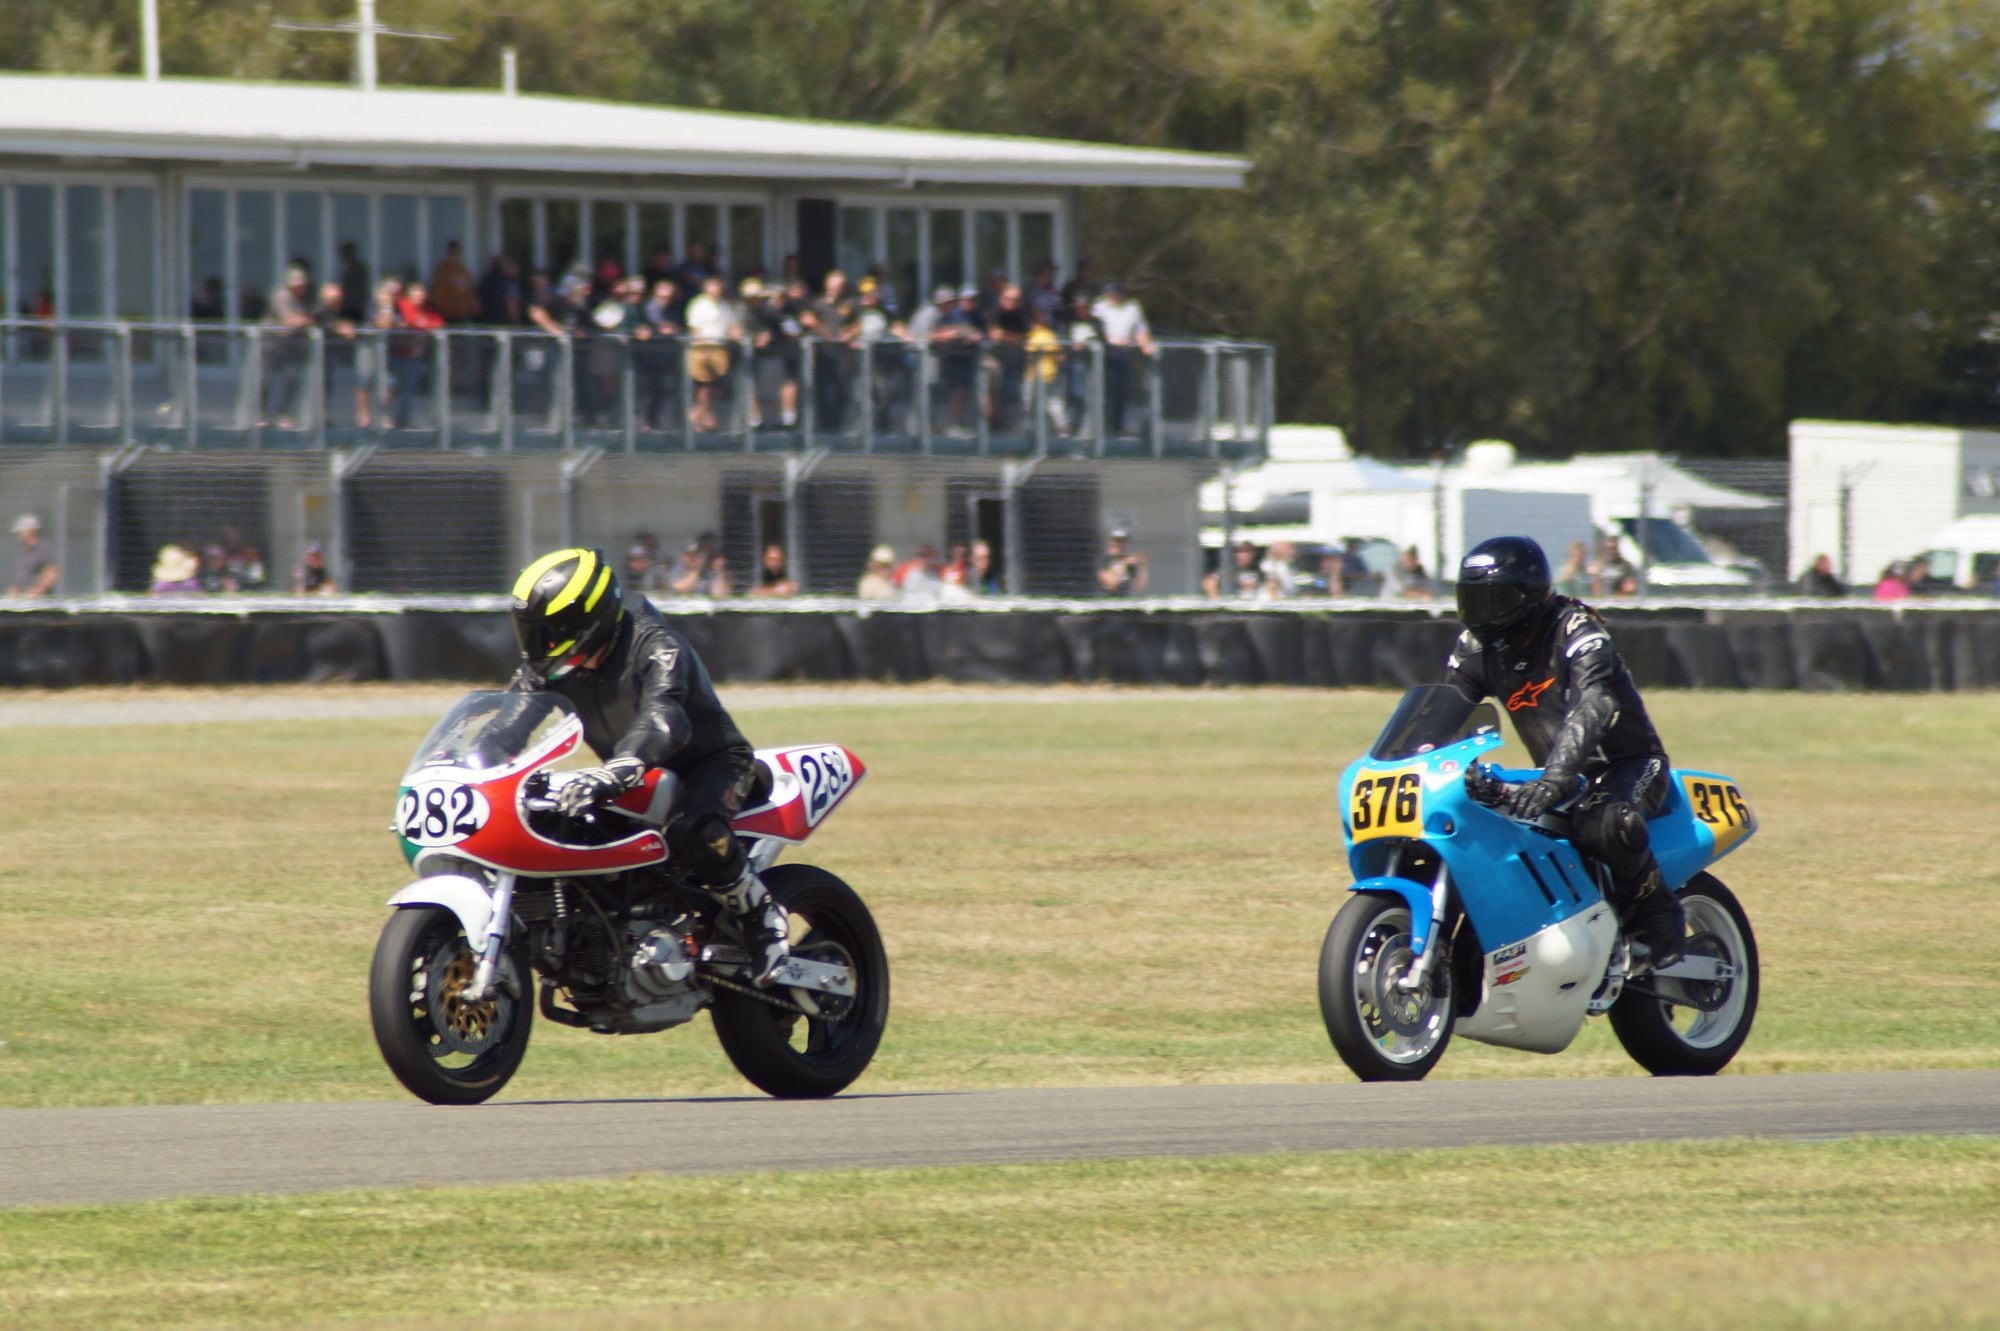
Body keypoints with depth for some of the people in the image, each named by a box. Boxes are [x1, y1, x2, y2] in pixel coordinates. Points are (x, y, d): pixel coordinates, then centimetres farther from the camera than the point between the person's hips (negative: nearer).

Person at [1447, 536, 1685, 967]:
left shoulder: (1573, 629, -20)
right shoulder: (1478, 645, 3)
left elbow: (1593, 704, -36)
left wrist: (1556, 777, -50)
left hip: (1629, 766, -8)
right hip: (1565, 777, 8)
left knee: (1603, 823, -39)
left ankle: (1658, 915, -17)